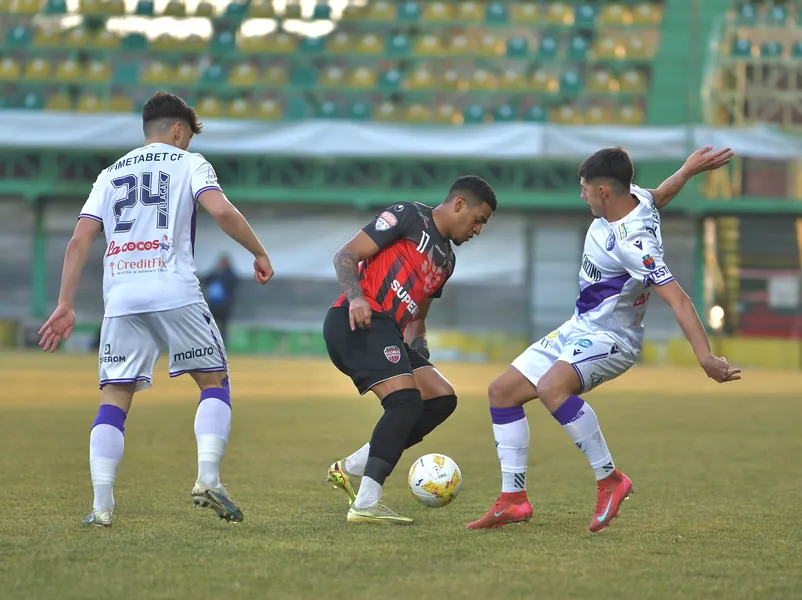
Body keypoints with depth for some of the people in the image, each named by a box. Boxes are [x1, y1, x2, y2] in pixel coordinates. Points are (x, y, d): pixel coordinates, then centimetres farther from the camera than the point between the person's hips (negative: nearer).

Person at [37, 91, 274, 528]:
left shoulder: (110, 174, 22)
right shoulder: (188, 163, 11)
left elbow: (79, 240, 13)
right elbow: (221, 211, -8)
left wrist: (65, 305, 12)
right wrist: (259, 253, 4)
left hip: (120, 299, 3)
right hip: (175, 292, -3)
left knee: (114, 398, 4)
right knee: (214, 381, 11)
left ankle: (102, 504, -8)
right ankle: (207, 478, -6)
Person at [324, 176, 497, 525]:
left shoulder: (446, 260, 25)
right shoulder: (409, 217, -1)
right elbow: (346, 256, -7)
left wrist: (418, 348, 10)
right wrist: (356, 298, -24)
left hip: (388, 333, 10)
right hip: (358, 322, -10)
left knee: (442, 398, 3)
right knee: (406, 401, -23)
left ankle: (350, 468, 4)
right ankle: (365, 505, -26)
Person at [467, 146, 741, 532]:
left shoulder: (633, 244, -29)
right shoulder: (634, 198, -3)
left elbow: (677, 299, -34)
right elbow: (656, 197, 22)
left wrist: (705, 357, -40)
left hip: (611, 339, -10)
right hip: (580, 329, 10)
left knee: (552, 387, -39)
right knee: (502, 391, 7)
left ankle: (609, 480, -27)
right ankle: (513, 500, 9)